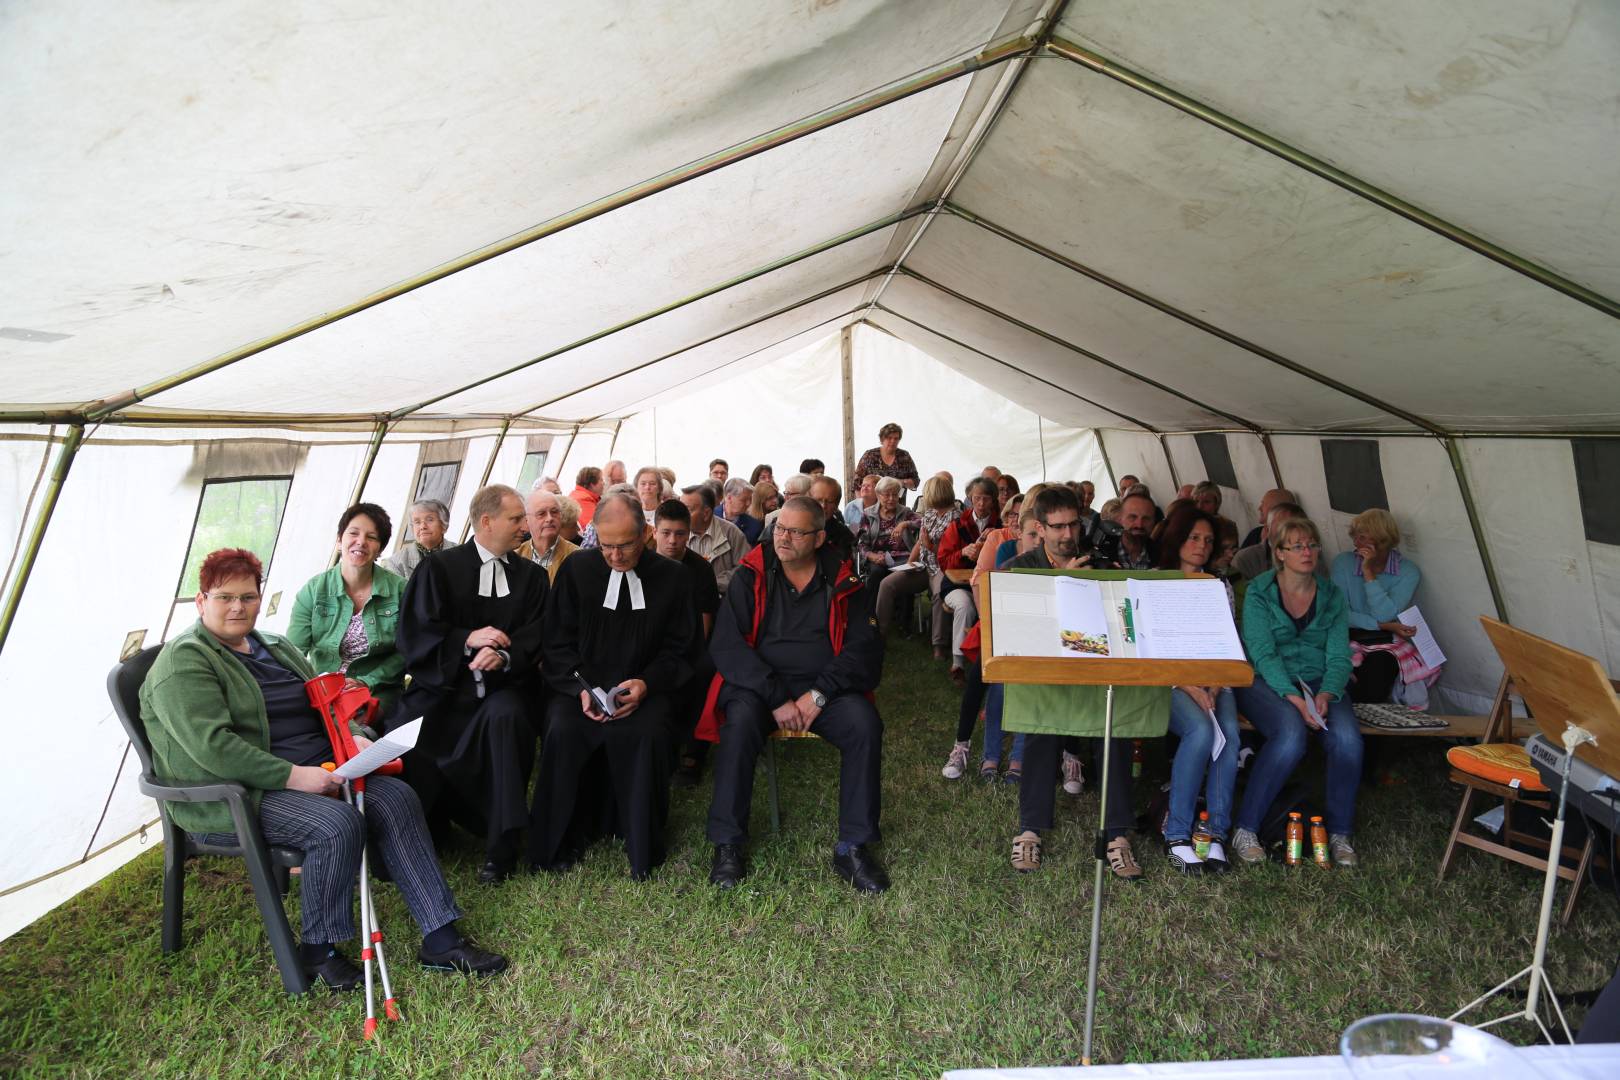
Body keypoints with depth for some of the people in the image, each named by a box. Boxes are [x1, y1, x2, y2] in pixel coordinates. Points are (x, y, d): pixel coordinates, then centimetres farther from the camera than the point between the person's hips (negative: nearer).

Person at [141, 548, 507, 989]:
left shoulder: (275, 647, 18)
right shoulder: (184, 661, -9)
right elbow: (210, 745, -22)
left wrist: (355, 738, -1)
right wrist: (293, 776, -25)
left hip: (312, 774, 8)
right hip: (233, 797, -8)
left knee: (396, 797, -13)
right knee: (339, 824, -31)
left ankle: (441, 939, -12)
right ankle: (317, 949, -6)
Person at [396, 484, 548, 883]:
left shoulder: (532, 576, 13)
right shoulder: (439, 567, 7)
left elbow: (537, 636, 3)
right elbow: (414, 633, 0)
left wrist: (504, 655, -17)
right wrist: (467, 639, -15)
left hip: (503, 685, 0)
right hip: (443, 683, 0)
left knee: (505, 716, -33)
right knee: (410, 734, -27)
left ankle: (501, 848, -25)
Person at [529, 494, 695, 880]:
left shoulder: (674, 577, 2)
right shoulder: (576, 569, 5)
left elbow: (678, 650, 4)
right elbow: (559, 642, 6)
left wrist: (646, 684, -16)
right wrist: (581, 688, -12)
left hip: (646, 688, -1)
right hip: (583, 685, 2)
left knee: (644, 734, -33)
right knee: (562, 730, -30)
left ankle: (642, 849, -12)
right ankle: (559, 843, -7)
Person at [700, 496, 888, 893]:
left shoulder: (842, 583, 4)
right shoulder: (751, 576, 1)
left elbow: (865, 648, -1)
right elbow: (727, 644, -7)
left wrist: (819, 695, -16)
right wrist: (776, 698, -18)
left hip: (826, 686, 1)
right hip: (758, 684, -1)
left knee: (866, 725, -26)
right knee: (740, 723, -32)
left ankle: (853, 846, -14)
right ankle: (727, 843, -17)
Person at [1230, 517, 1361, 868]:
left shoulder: (1332, 595, 10)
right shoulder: (1259, 593, -1)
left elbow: (1339, 657, 3)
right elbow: (1263, 654, -11)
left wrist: (1325, 696, -17)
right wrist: (1294, 698, -24)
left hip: (1320, 683, 4)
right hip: (1266, 682, -4)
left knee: (1347, 737, -27)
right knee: (1292, 733, -33)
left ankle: (1340, 833, -7)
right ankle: (1245, 828, -21)